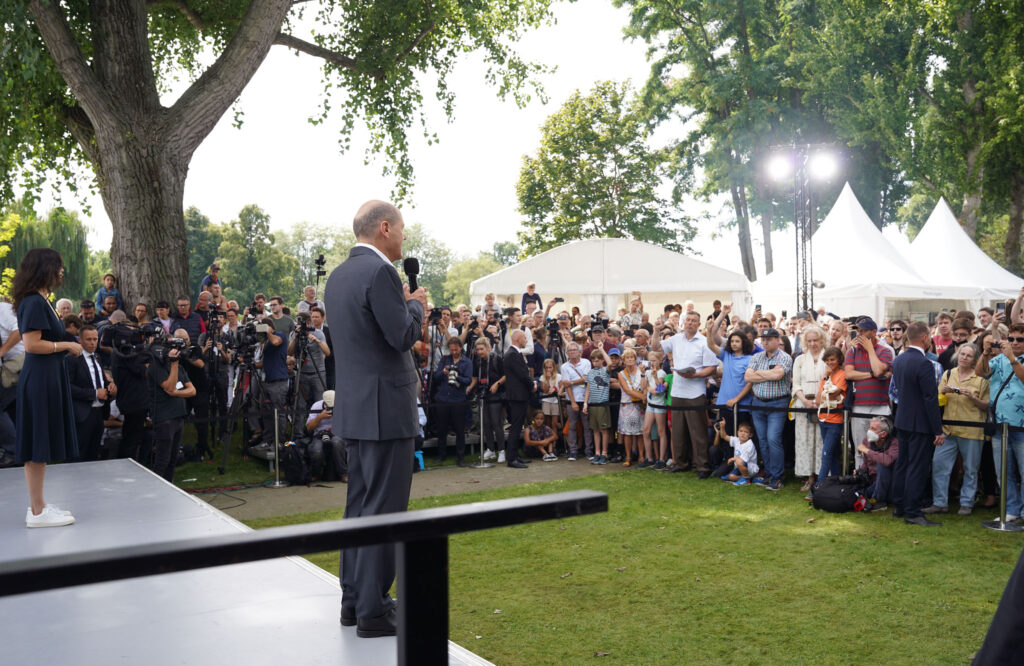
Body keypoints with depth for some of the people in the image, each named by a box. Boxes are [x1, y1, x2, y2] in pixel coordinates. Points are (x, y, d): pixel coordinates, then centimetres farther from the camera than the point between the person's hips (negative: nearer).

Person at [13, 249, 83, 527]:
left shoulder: (39, 301, 14)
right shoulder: (34, 302, -16)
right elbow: (31, 344, -22)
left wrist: (66, 346, 10)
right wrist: (66, 346, -14)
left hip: (47, 378, 10)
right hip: (40, 379, -10)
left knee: (40, 447, 14)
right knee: (38, 445, -4)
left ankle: (38, 505, 21)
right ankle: (37, 512, 2)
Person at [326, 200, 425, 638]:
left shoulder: (338, 276, 13)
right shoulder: (380, 272, -16)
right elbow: (403, 335, -18)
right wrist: (415, 305, 0)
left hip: (354, 407, 10)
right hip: (386, 408, -10)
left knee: (360, 505, 16)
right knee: (384, 509, -3)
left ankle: (354, 600, 24)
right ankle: (373, 610, 2)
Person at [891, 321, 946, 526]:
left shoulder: (898, 360, 6)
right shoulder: (923, 364, -20)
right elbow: (931, 399, -20)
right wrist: (938, 430, -15)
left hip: (902, 420, 8)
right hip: (920, 424, -8)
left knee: (902, 463, 16)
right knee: (917, 468, -3)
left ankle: (898, 506, 25)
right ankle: (912, 513, 0)